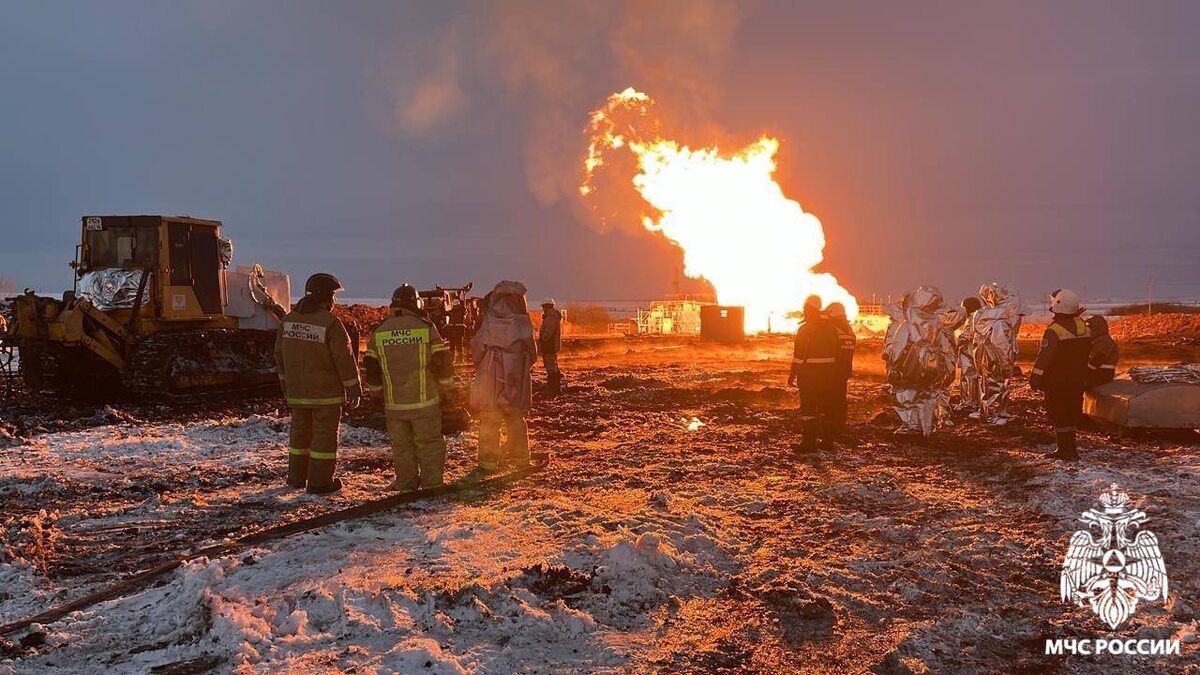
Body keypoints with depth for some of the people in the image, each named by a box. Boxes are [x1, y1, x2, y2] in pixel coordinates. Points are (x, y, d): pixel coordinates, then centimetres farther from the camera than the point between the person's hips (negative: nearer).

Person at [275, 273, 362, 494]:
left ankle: (297, 476, 27)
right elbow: (345, 358, -14)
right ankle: (320, 481, 6)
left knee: (300, 430, 18)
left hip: (297, 389, 6)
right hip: (326, 391, -6)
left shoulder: (289, 319, 2)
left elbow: (280, 354, 10)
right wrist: (354, 389, -6)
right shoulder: (330, 323, -17)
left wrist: (286, 381, 22)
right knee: (324, 433, 3)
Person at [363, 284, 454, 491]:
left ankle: (406, 484, 19)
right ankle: (432, 485, 10)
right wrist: (444, 386, 10)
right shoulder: (426, 327, -7)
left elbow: (370, 367, 7)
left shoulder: (378, 332, 2)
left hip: (394, 404, 2)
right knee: (429, 444, 7)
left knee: (401, 446, 13)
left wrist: (378, 392, 20)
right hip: (425, 401, -2)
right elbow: (441, 360, -4)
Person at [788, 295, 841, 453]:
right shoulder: (831, 328, 8)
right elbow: (837, 351, 10)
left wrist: (792, 375, -10)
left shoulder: (805, 329, -12)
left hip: (809, 375, -6)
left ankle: (809, 442, -4)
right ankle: (828, 441, 18)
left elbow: (799, 355, -15)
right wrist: (829, 365, 18)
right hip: (828, 374, 6)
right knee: (826, 406, 13)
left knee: (808, 408, -2)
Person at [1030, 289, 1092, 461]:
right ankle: (1070, 448, 22)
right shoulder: (1082, 326, 4)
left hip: (1057, 382, -7)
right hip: (1077, 380, 7)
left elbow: (1044, 358, -22)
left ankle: (1065, 450, 4)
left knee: (1059, 416, 1)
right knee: (1071, 413, 15)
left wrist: (1035, 379, -15)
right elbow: (1087, 352, 12)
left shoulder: (1054, 331, -20)